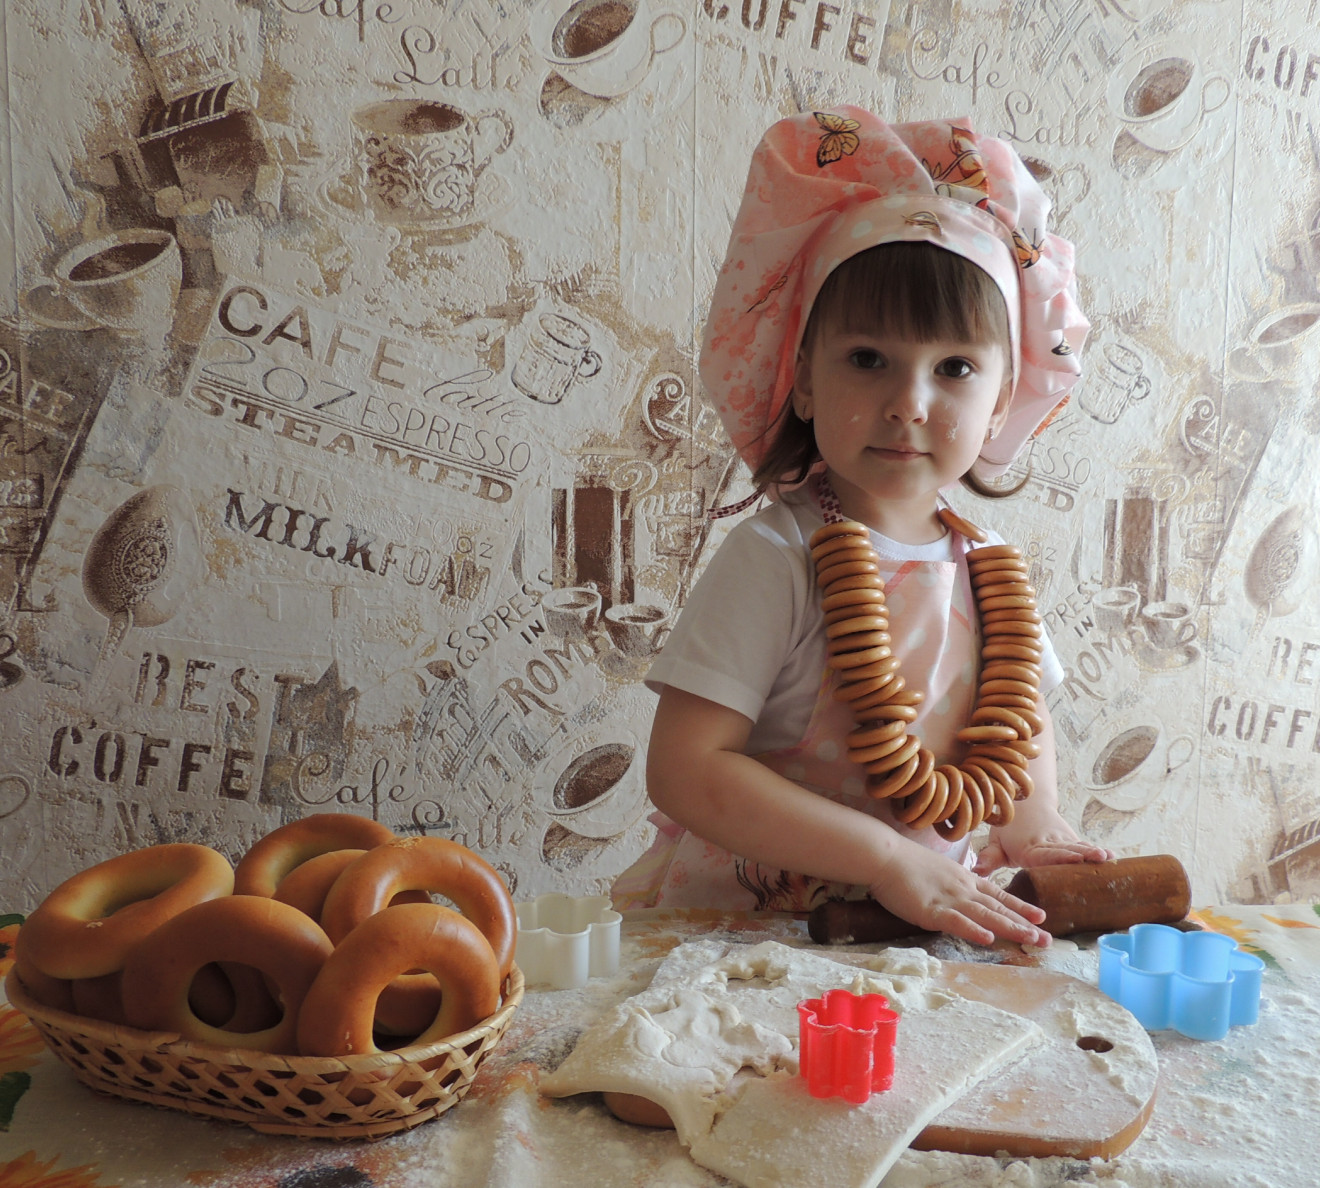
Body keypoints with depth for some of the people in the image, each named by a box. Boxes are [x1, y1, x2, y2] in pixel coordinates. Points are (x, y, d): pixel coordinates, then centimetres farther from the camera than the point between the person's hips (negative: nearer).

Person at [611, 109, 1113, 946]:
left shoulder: (984, 562, 0)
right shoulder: (776, 558, -19)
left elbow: (1023, 711, 18)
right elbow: (684, 770, -24)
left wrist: (1033, 820, -1)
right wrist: (889, 860, -24)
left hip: (934, 915, 7)